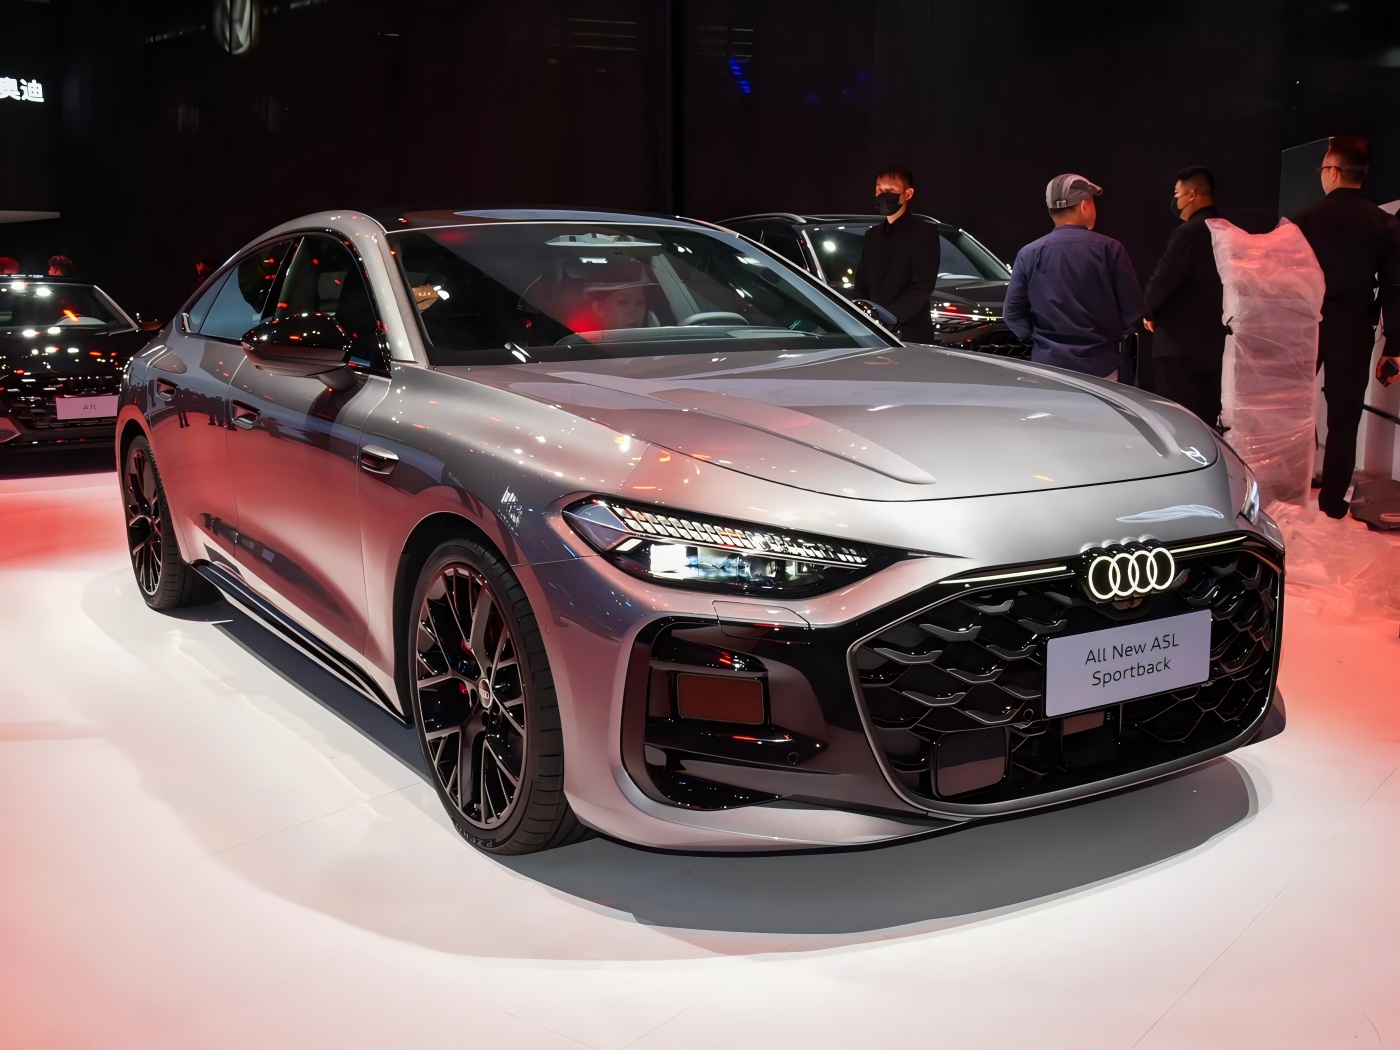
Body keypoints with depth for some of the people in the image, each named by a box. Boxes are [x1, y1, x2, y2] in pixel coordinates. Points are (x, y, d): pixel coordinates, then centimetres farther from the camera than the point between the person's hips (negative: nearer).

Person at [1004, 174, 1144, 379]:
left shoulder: (1029, 254, -2)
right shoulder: (1108, 249, -6)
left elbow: (1013, 313, -1)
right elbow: (1132, 308, -3)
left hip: (1049, 364, 1)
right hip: (1100, 364, -1)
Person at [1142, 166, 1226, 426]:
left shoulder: (1189, 232, -15)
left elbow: (1162, 280, -19)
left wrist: (1149, 312, 0)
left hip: (1180, 341, -8)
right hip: (1215, 340, 8)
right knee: (1207, 420, 11)